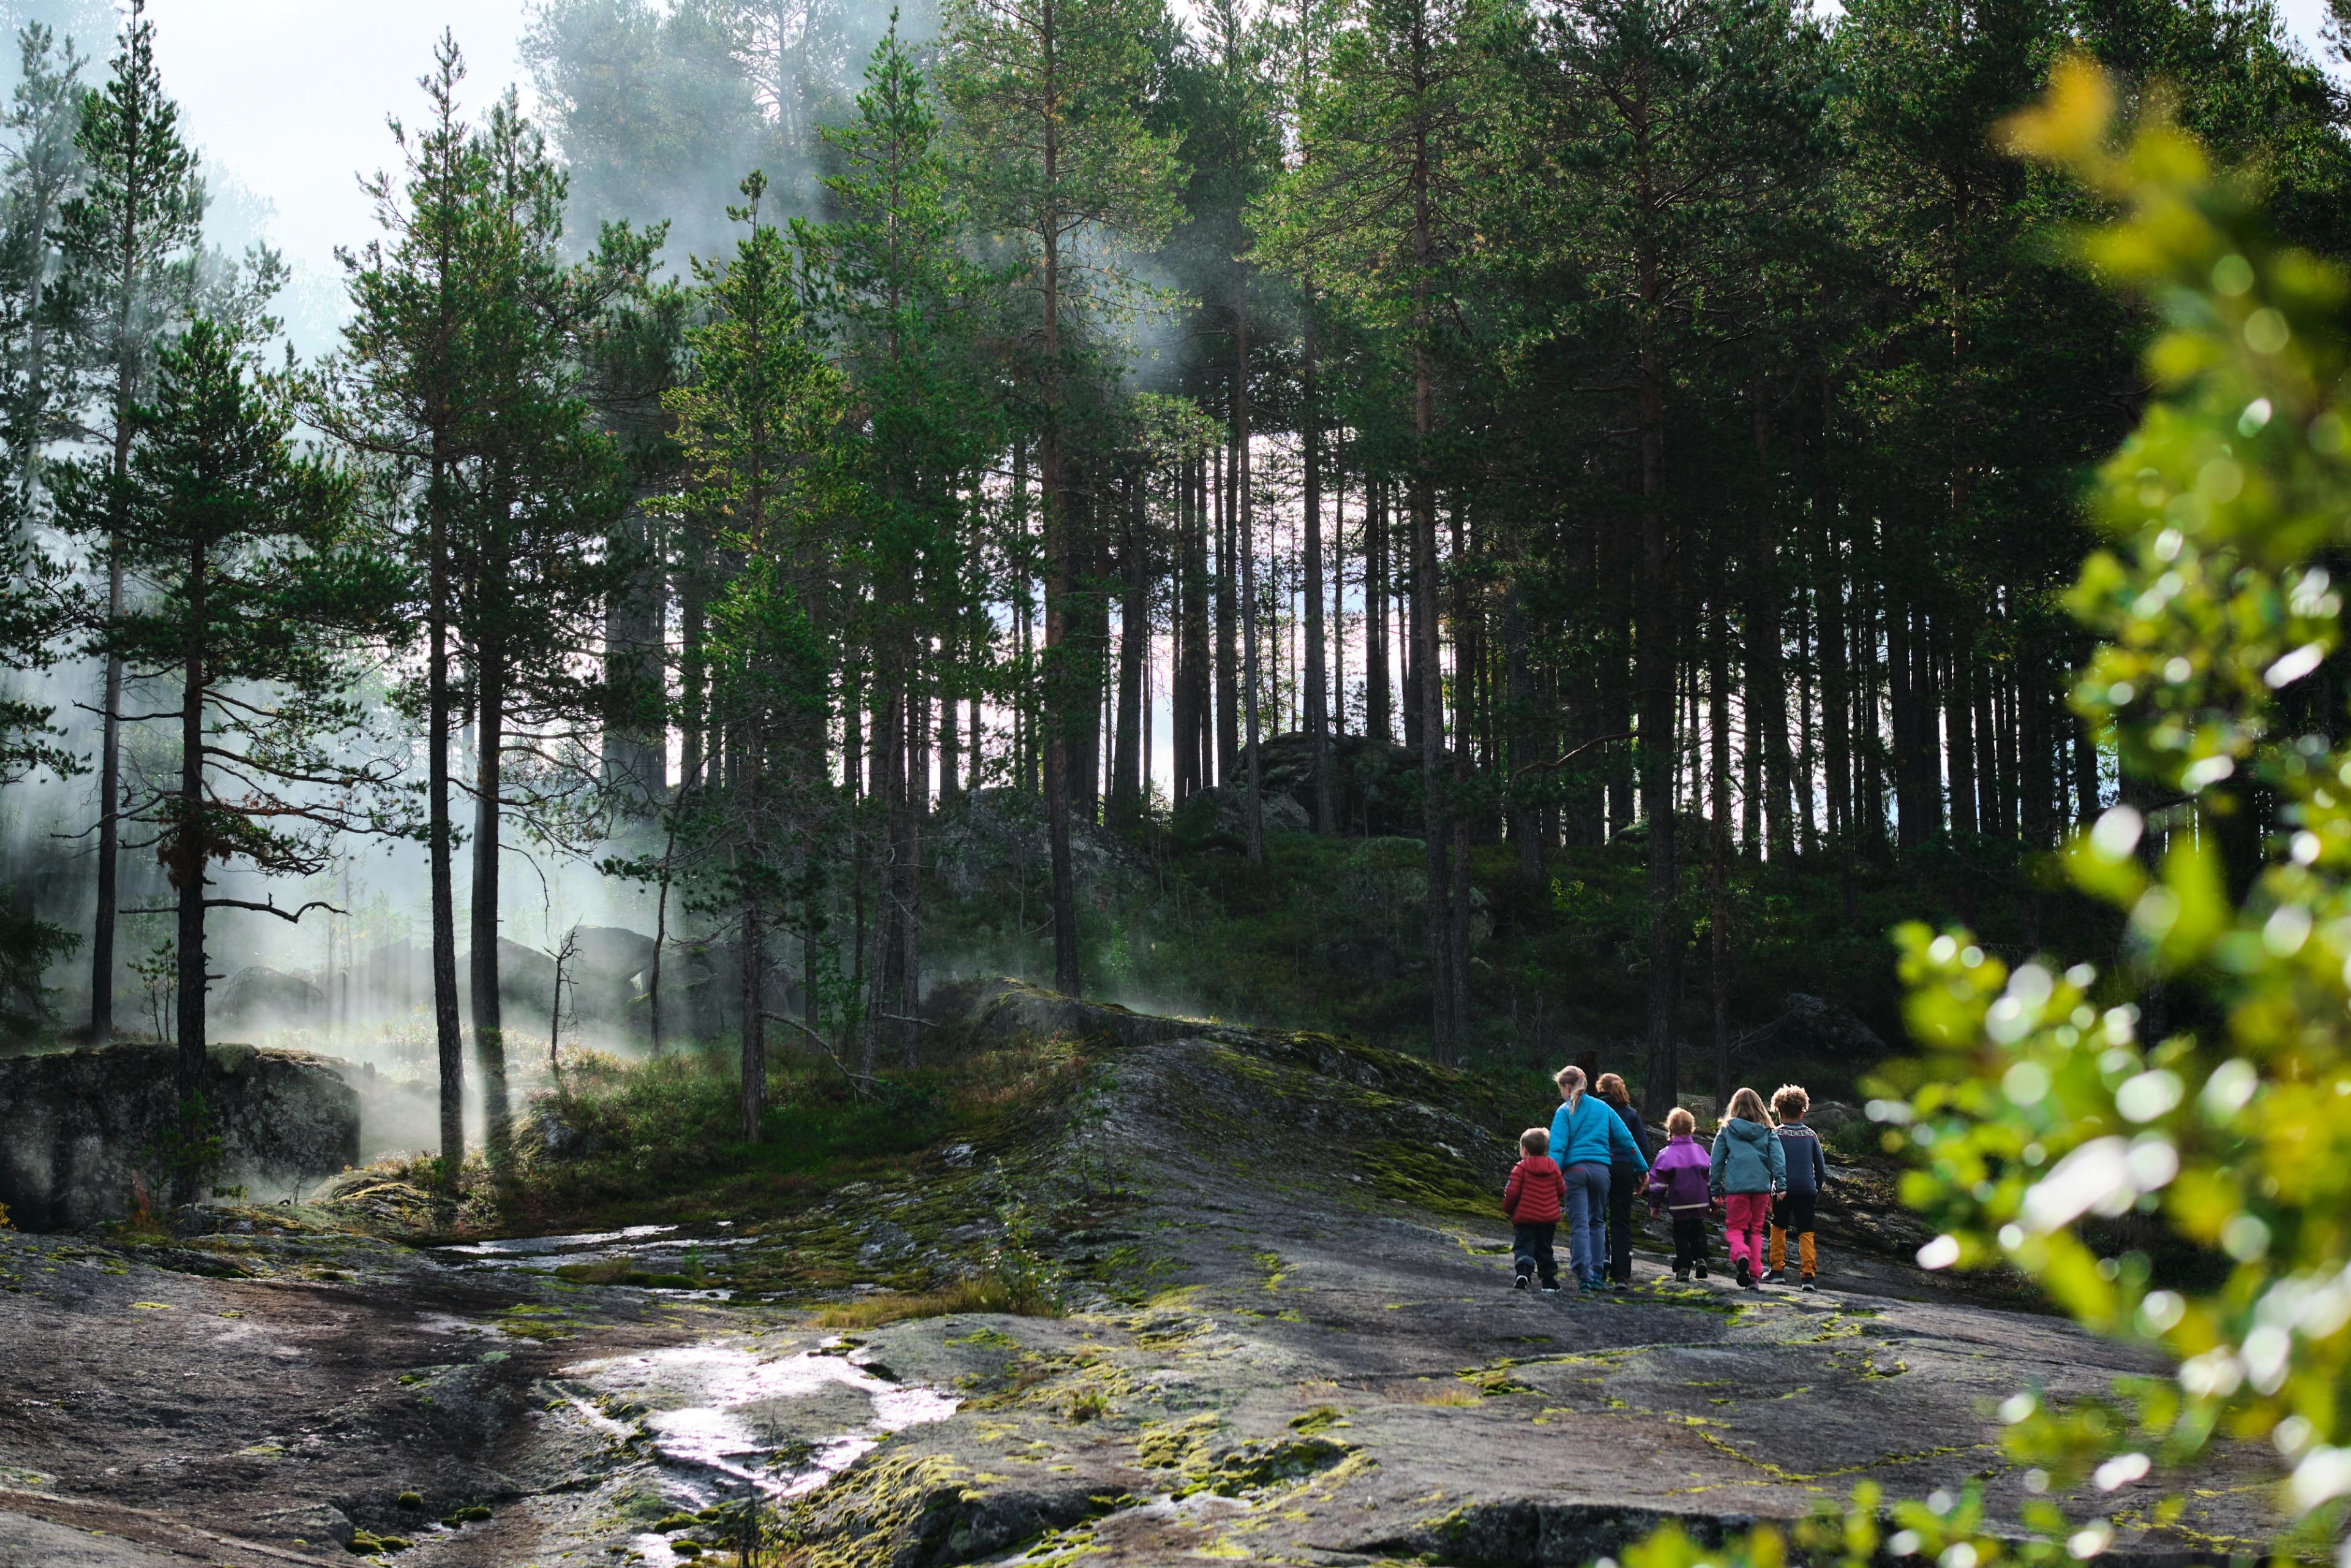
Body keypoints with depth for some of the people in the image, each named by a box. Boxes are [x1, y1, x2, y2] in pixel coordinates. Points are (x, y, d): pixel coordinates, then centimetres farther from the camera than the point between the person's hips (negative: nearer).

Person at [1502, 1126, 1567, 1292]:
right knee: (1544, 1249, 16)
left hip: (1525, 1217, -4)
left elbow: (1513, 1192, -11)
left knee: (1524, 1246, -2)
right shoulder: (1553, 1167, 6)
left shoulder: (1521, 1168, -8)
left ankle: (1524, 1270, -27)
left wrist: (1508, 1209, 6)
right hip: (1550, 1217, 4)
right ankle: (1549, 1279, 16)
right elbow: (1562, 1191, 7)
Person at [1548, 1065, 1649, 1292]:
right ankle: (1597, 1274, 12)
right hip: (1601, 1169, 3)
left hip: (1575, 1170, -3)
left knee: (1579, 1224, -4)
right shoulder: (1603, 1109, 14)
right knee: (1595, 1222, 15)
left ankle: (1584, 1276, -12)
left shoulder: (1565, 1111, 3)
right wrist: (1642, 1168, 20)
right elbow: (1626, 1140, 14)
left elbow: (1558, 1147, -7)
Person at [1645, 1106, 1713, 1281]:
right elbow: (1711, 1176, 13)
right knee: (1698, 1231, 15)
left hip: (1679, 1203, -3)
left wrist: (1654, 1203, 1)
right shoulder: (1699, 1151, 7)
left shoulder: (1667, 1153, -6)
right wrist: (1713, 1200, 20)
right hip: (1700, 1201, 3)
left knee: (1681, 1234, 5)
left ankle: (1683, 1267, 0)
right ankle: (1700, 1258, -5)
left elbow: (1658, 1180, -6)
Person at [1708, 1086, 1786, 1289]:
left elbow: (1716, 1162, 7)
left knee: (1734, 1228, 7)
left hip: (1736, 1187, -2)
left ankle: (1740, 1255, -25)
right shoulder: (1768, 1133, 8)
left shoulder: (1726, 1131, 5)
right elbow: (1778, 1158, -1)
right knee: (1756, 1230, 13)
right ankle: (1755, 1275, 8)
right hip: (1762, 1186, 2)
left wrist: (1715, 1189, 14)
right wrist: (1781, 1186, -4)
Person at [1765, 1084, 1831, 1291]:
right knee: (1806, 1232, 2)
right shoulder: (1810, 1135, 5)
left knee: (1778, 1228, 17)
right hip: (1807, 1189, 2)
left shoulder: (1776, 1134, -3)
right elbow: (1821, 1166, 9)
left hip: (1784, 1189, -1)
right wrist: (1817, 1190, 20)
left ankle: (1778, 1270, 16)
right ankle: (1808, 1274, -11)